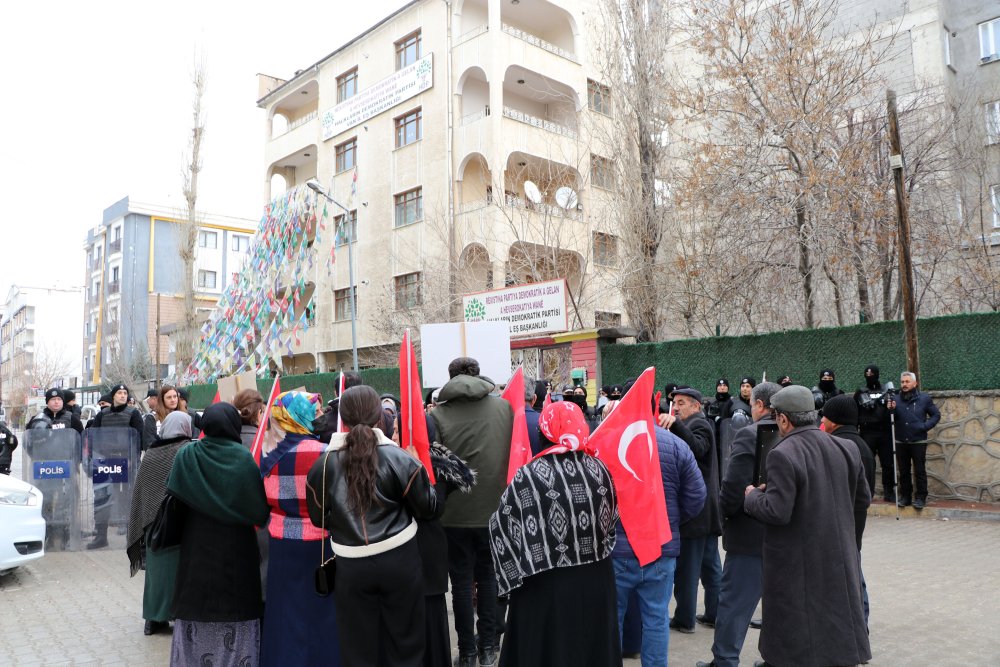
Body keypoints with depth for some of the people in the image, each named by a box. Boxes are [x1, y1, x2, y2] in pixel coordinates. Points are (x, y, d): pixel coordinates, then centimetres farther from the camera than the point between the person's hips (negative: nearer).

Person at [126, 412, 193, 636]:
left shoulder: (150, 453, 4)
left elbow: (139, 492, 9)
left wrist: (144, 522, 17)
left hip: (153, 520, 4)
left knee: (157, 566, 13)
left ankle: (154, 618, 20)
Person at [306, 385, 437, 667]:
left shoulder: (322, 465, -6)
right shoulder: (401, 459, -13)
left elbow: (318, 518, 5)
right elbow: (427, 508, -3)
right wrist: (428, 483, 17)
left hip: (351, 565, 1)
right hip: (399, 559, -1)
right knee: (404, 640, 17)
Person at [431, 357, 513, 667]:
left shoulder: (438, 414, -11)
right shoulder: (504, 407, -4)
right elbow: (515, 454, 4)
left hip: (455, 511, -2)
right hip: (495, 508, 2)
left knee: (462, 580, 10)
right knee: (489, 576, 16)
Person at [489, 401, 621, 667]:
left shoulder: (529, 475, -16)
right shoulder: (599, 469, -3)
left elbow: (500, 524, -8)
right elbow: (611, 520, 10)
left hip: (546, 585, -4)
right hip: (596, 580, 4)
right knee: (591, 644, 20)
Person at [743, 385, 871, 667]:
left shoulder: (782, 455, -21)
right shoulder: (847, 449, 0)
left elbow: (777, 512, -24)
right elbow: (863, 499, 8)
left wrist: (752, 496, -6)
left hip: (797, 565, -6)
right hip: (839, 559, 6)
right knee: (838, 618, 21)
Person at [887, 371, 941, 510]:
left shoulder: (924, 398, -2)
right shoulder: (895, 399, 2)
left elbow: (936, 415, 4)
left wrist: (925, 426, -9)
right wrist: (890, 410, -18)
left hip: (918, 441, -2)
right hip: (901, 442, 2)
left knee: (920, 471, 2)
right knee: (903, 471, 12)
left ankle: (920, 498, 12)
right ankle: (905, 496, 22)